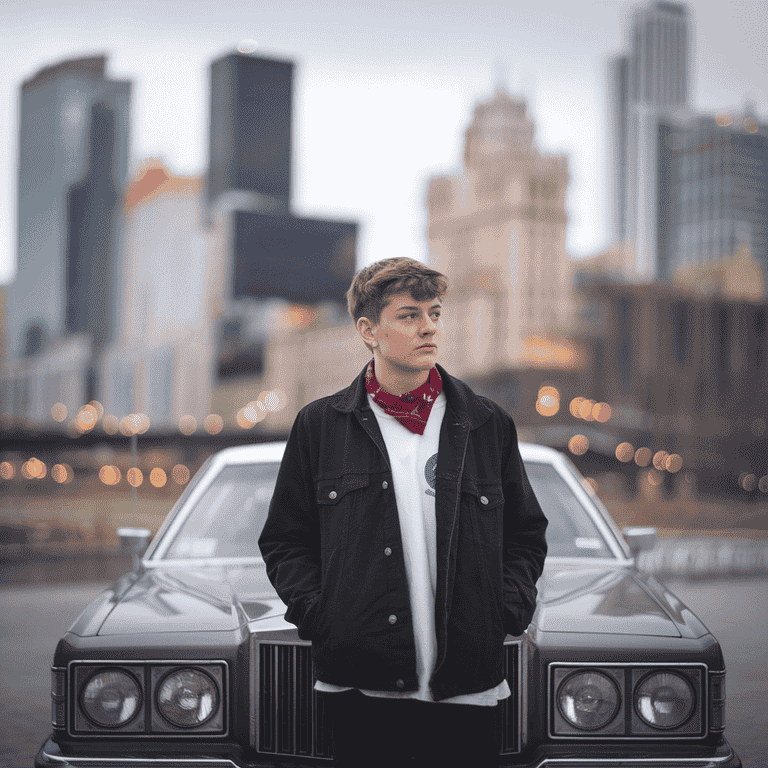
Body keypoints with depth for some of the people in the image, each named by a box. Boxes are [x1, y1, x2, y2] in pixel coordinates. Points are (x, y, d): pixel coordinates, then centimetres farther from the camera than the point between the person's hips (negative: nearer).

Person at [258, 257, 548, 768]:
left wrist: (507, 611, 0)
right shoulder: (320, 426, 5)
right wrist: (318, 615, -5)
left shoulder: (489, 425, 8)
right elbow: (284, 541, 9)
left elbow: (526, 534, 14)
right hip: (362, 686, -1)